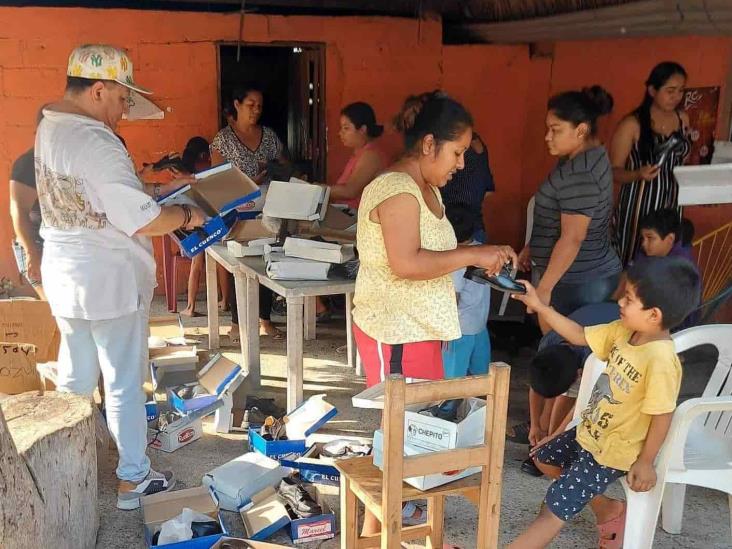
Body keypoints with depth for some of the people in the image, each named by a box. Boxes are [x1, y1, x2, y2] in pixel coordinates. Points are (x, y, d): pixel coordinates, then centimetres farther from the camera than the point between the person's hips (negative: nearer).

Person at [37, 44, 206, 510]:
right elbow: (143, 222, -25)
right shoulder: (96, 143, -24)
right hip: (109, 280, -9)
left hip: (64, 275, 9)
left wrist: (150, 188, 12)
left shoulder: (50, 127, 6)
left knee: (75, 378, 20)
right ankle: (133, 479, 16)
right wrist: (188, 215, -8)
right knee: (124, 382, 4)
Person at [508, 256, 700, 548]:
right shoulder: (623, 330, -8)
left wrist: (645, 462, -15)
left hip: (612, 452, -9)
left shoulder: (661, 361, -32)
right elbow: (580, 336, 3)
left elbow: (662, 416, -24)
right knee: (544, 457, 28)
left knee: (552, 513, -6)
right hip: (590, 431, 9)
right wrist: (539, 306, -2)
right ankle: (607, 509, 31)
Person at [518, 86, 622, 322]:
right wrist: (533, 247, 22)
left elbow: (572, 239, -25)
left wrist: (543, 289, -21)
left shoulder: (579, 173, -24)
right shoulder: (589, 156, 8)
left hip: (578, 283, -10)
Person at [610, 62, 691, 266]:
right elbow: (614, 171, -12)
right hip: (639, 207, -5)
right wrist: (639, 174, -29)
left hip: (671, 205, 5)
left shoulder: (683, 119, 5)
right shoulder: (632, 124, -14)